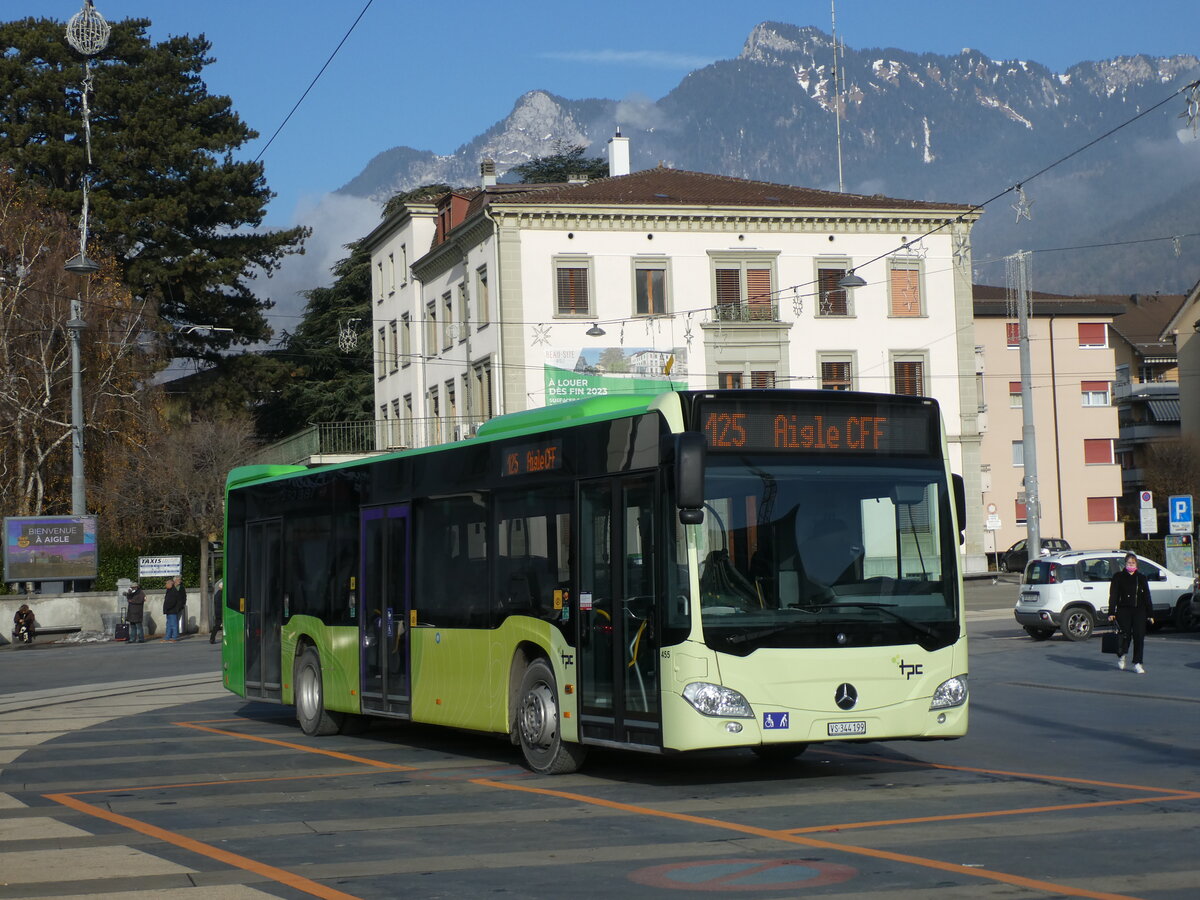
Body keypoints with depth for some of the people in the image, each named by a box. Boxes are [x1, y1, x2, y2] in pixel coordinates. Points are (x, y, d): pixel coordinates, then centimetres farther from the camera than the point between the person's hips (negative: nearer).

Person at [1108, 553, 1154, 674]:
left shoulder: (1141, 578, 13)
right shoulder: (1118, 577, 4)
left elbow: (1147, 597, 14)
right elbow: (1113, 596, 1)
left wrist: (1150, 614, 10)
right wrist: (1111, 612, -7)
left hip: (1139, 611, 2)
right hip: (1124, 611, -2)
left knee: (1139, 637, -4)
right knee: (1126, 635, -5)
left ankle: (1137, 663, 2)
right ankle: (1121, 656, 26)